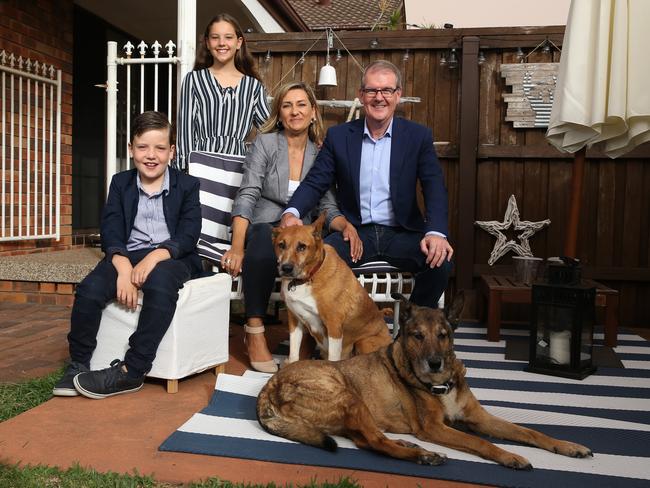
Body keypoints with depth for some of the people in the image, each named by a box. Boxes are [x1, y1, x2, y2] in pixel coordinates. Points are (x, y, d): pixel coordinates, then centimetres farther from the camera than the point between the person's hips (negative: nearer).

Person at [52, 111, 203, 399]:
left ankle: (131, 371, -28)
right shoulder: (121, 183, 13)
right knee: (89, 289, -25)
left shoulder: (186, 185, 7)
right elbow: (111, 232, 1)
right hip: (127, 254, 3)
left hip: (171, 257, -2)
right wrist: (124, 267, -20)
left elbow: (188, 236, -5)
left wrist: (154, 257, -24)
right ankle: (78, 365, -4)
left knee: (161, 285, -37)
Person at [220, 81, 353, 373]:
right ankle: (254, 332, -26)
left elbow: (329, 206, 10)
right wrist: (237, 247, -23)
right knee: (265, 240, -40)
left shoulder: (321, 155, 13)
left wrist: (347, 226, -15)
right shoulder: (265, 143, 3)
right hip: (264, 227, -2)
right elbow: (247, 197, -8)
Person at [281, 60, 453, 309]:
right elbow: (315, 182, 3)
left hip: (401, 233, 0)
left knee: (440, 261, -27)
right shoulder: (338, 136, 6)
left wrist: (436, 232, -25)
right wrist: (291, 212, -19)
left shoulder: (418, 136, 4)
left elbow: (434, 187, -6)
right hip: (354, 232, 0)